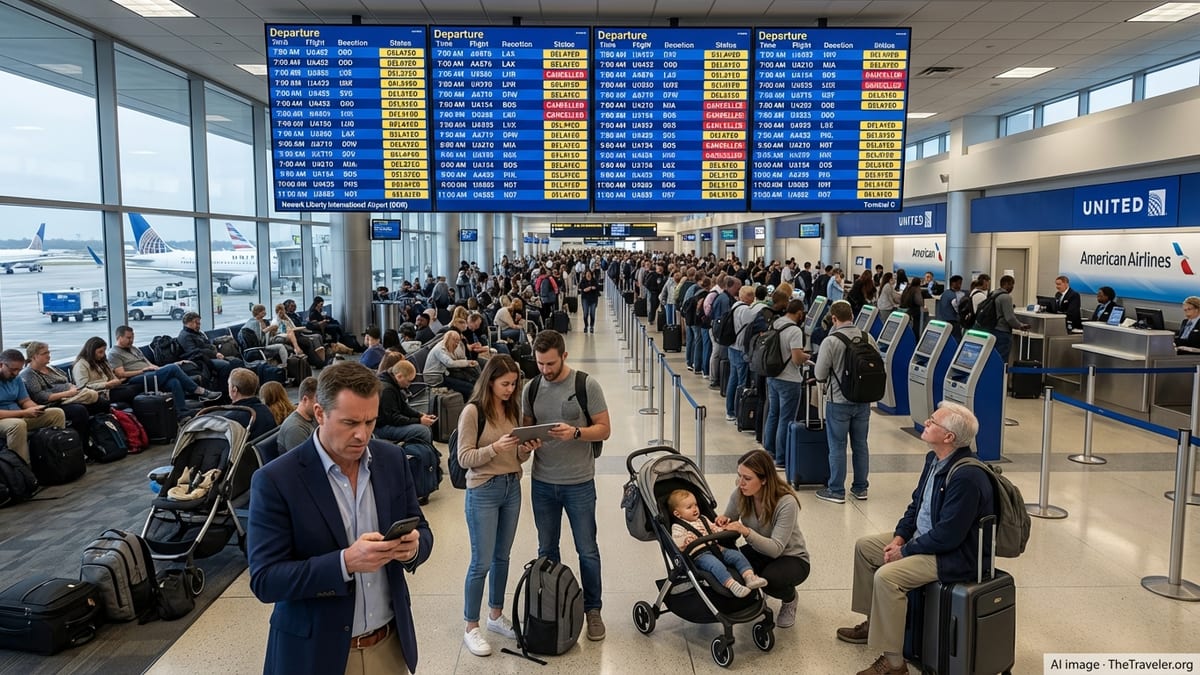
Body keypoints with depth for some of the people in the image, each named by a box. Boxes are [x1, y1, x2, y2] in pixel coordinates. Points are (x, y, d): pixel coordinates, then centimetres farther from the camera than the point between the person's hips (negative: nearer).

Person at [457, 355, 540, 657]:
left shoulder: (513, 408, 5)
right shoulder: (472, 411, -13)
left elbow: (518, 457, 10)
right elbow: (464, 458, -15)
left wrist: (527, 449, -12)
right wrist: (495, 447, -29)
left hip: (512, 488, 6)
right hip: (483, 492, -6)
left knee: (502, 557, 16)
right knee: (481, 562, 0)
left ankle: (496, 615, 31)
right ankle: (471, 628, 14)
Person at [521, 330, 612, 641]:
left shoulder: (586, 385, -9)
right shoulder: (531, 388, 3)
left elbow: (604, 429, -7)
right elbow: (525, 428, 12)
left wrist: (575, 432, -24)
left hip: (579, 483, -3)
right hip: (542, 483, 4)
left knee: (587, 550, 7)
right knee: (546, 550, 16)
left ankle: (592, 610, 23)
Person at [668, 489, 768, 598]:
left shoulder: (702, 519, 26)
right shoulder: (677, 527, 3)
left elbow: (714, 529, 35)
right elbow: (676, 543, -11)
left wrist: (723, 529, 12)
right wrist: (685, 541, -32)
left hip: (715, 548, 8)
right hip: (699, 554, -7)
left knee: (737, 555, -11)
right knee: (715, 564, -36)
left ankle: (749, 577, -21)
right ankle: (732, 585, -45)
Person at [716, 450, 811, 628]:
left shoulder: (786, 503, -30)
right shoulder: (740, 494, -16)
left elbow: (776, 549, -33)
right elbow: (729, 525, 0)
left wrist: (746, 532, -48)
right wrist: (724, 521, -25)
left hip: (791, 557, -4)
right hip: (760, 552, 4)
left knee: (769, 578, -36)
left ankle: (790, 598, 2)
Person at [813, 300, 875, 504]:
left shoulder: (830, 341, -17)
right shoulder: (867, 338, -4)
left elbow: (820, 375, -13)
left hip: (839, 401, -5)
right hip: (863, 401, 5)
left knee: (837, 447, 6)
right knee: (860, 445, 16)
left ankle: (836, 491, 13)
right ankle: (860, 488, 26)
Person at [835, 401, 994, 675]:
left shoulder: (966, 477, -29)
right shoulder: (934, 458, 1)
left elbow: (947, 535, -28)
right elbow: (916, 503, 13)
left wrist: (905, 551, -17)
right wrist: (899, 537, -1)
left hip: (954, 555, -10)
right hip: (922, 537, 10)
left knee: (887, 577, -26)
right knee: (864, 547, 13)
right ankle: (874, 623, 26)